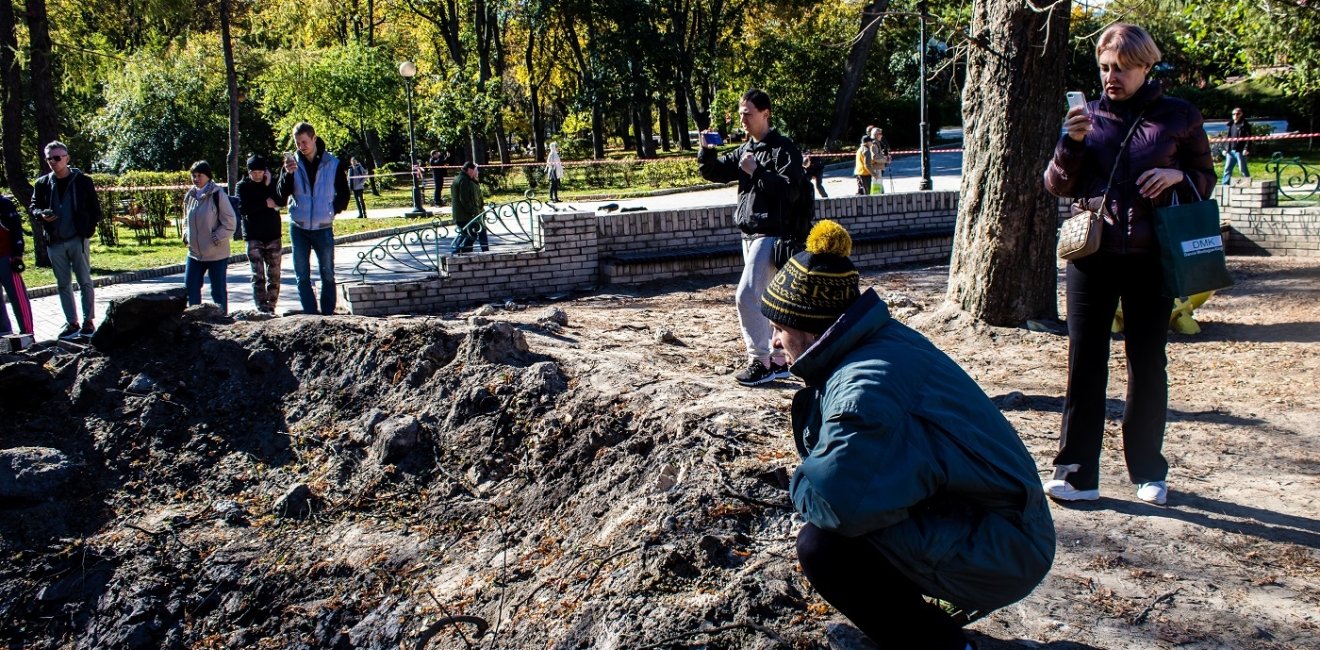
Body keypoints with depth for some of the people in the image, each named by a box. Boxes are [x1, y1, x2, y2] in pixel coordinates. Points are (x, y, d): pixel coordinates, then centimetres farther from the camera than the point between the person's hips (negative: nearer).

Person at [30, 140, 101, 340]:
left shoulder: (82, 181, -2)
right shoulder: (42, 183, 6)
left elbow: (95, 209, 1)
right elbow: (33, 206, 13)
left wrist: (89, 229, -8)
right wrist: (42, 214, -9)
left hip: (78, 240, -4)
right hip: (55, 242, 4)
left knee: (84, 282, -1)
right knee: (63, 284, 8)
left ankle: (88, 322, 5)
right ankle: (72, 323, 14)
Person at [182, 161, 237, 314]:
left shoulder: (217, 194, -11)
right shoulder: (190, 196, 8)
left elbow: (230, 221, -12)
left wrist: (217, 238, -14)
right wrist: (186, 235, 8)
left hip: (216, 253, -6)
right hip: (194, 252, 6)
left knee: (218, 291, 3)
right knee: (190, 288, 8)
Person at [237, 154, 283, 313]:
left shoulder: (271, 184, 8)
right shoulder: (243, 186, 3)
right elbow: (243, 208, -12)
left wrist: (268, 186, -14)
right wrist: (265, 204, -12)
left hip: (273, 236, 2)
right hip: (254, 237, -2)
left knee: (274, 275, 3)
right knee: (258, 276, -8)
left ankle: (271, 307, 10)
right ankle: (262, 309, -11)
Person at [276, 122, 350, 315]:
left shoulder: (332, 163, -2)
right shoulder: (292, 163, 1)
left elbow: (343, 194, 7)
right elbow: (281, 197, -7)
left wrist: (332, 211, -5)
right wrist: (288, 174, -21)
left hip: (323, 228, -1)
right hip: (298, 228, 2)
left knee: (328, 275, 4)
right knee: (302, 277, 3)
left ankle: (328, 314, 11)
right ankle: (311, 315, 10)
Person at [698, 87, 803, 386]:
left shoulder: (783, 149, -11)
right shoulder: (745, 150, 14)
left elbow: (790, 189, -21)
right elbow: (714, 172, 12)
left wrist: (756, 171, -21)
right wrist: (705, 150, -6)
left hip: (771, 234, -9)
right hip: (750, 234, 9)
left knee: (747, 295, -14)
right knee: (765, 300, 12)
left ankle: (760, 360, -6)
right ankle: (778, 359, 19)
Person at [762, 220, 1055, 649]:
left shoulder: (864, 388, -26)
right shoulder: (880, 341, 3)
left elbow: (834, 497, -37)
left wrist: (800, 486, -16)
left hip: (1000, 553, -10)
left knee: (822, 545, -20)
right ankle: (928, 613, 22)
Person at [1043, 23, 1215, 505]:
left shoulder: (1179, 117, 4)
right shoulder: (1089, 117, 7)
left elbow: (1207, 179, 11)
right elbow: (1058, 186, 5)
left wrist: (1178, 176, -11)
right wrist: (1071, 143, -12)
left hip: (1151, 257, -1)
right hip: (1092, 254, 1)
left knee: (1147, 364, 7)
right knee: (1085, 363, -1)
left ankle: (1149, 472, 20)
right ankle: (1077, 474, 3)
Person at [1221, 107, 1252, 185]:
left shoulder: (1245, 125, -3)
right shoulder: (1230, 125, 16)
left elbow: (1249, 138, -8)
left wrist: (1246, 149, -17)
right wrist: (1225, 149, 13)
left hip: (1240, 151, -6)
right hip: (1230, 151, 6)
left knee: (1243, 169, -4)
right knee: (1227, 169, 6)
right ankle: (1225, 185, 9)